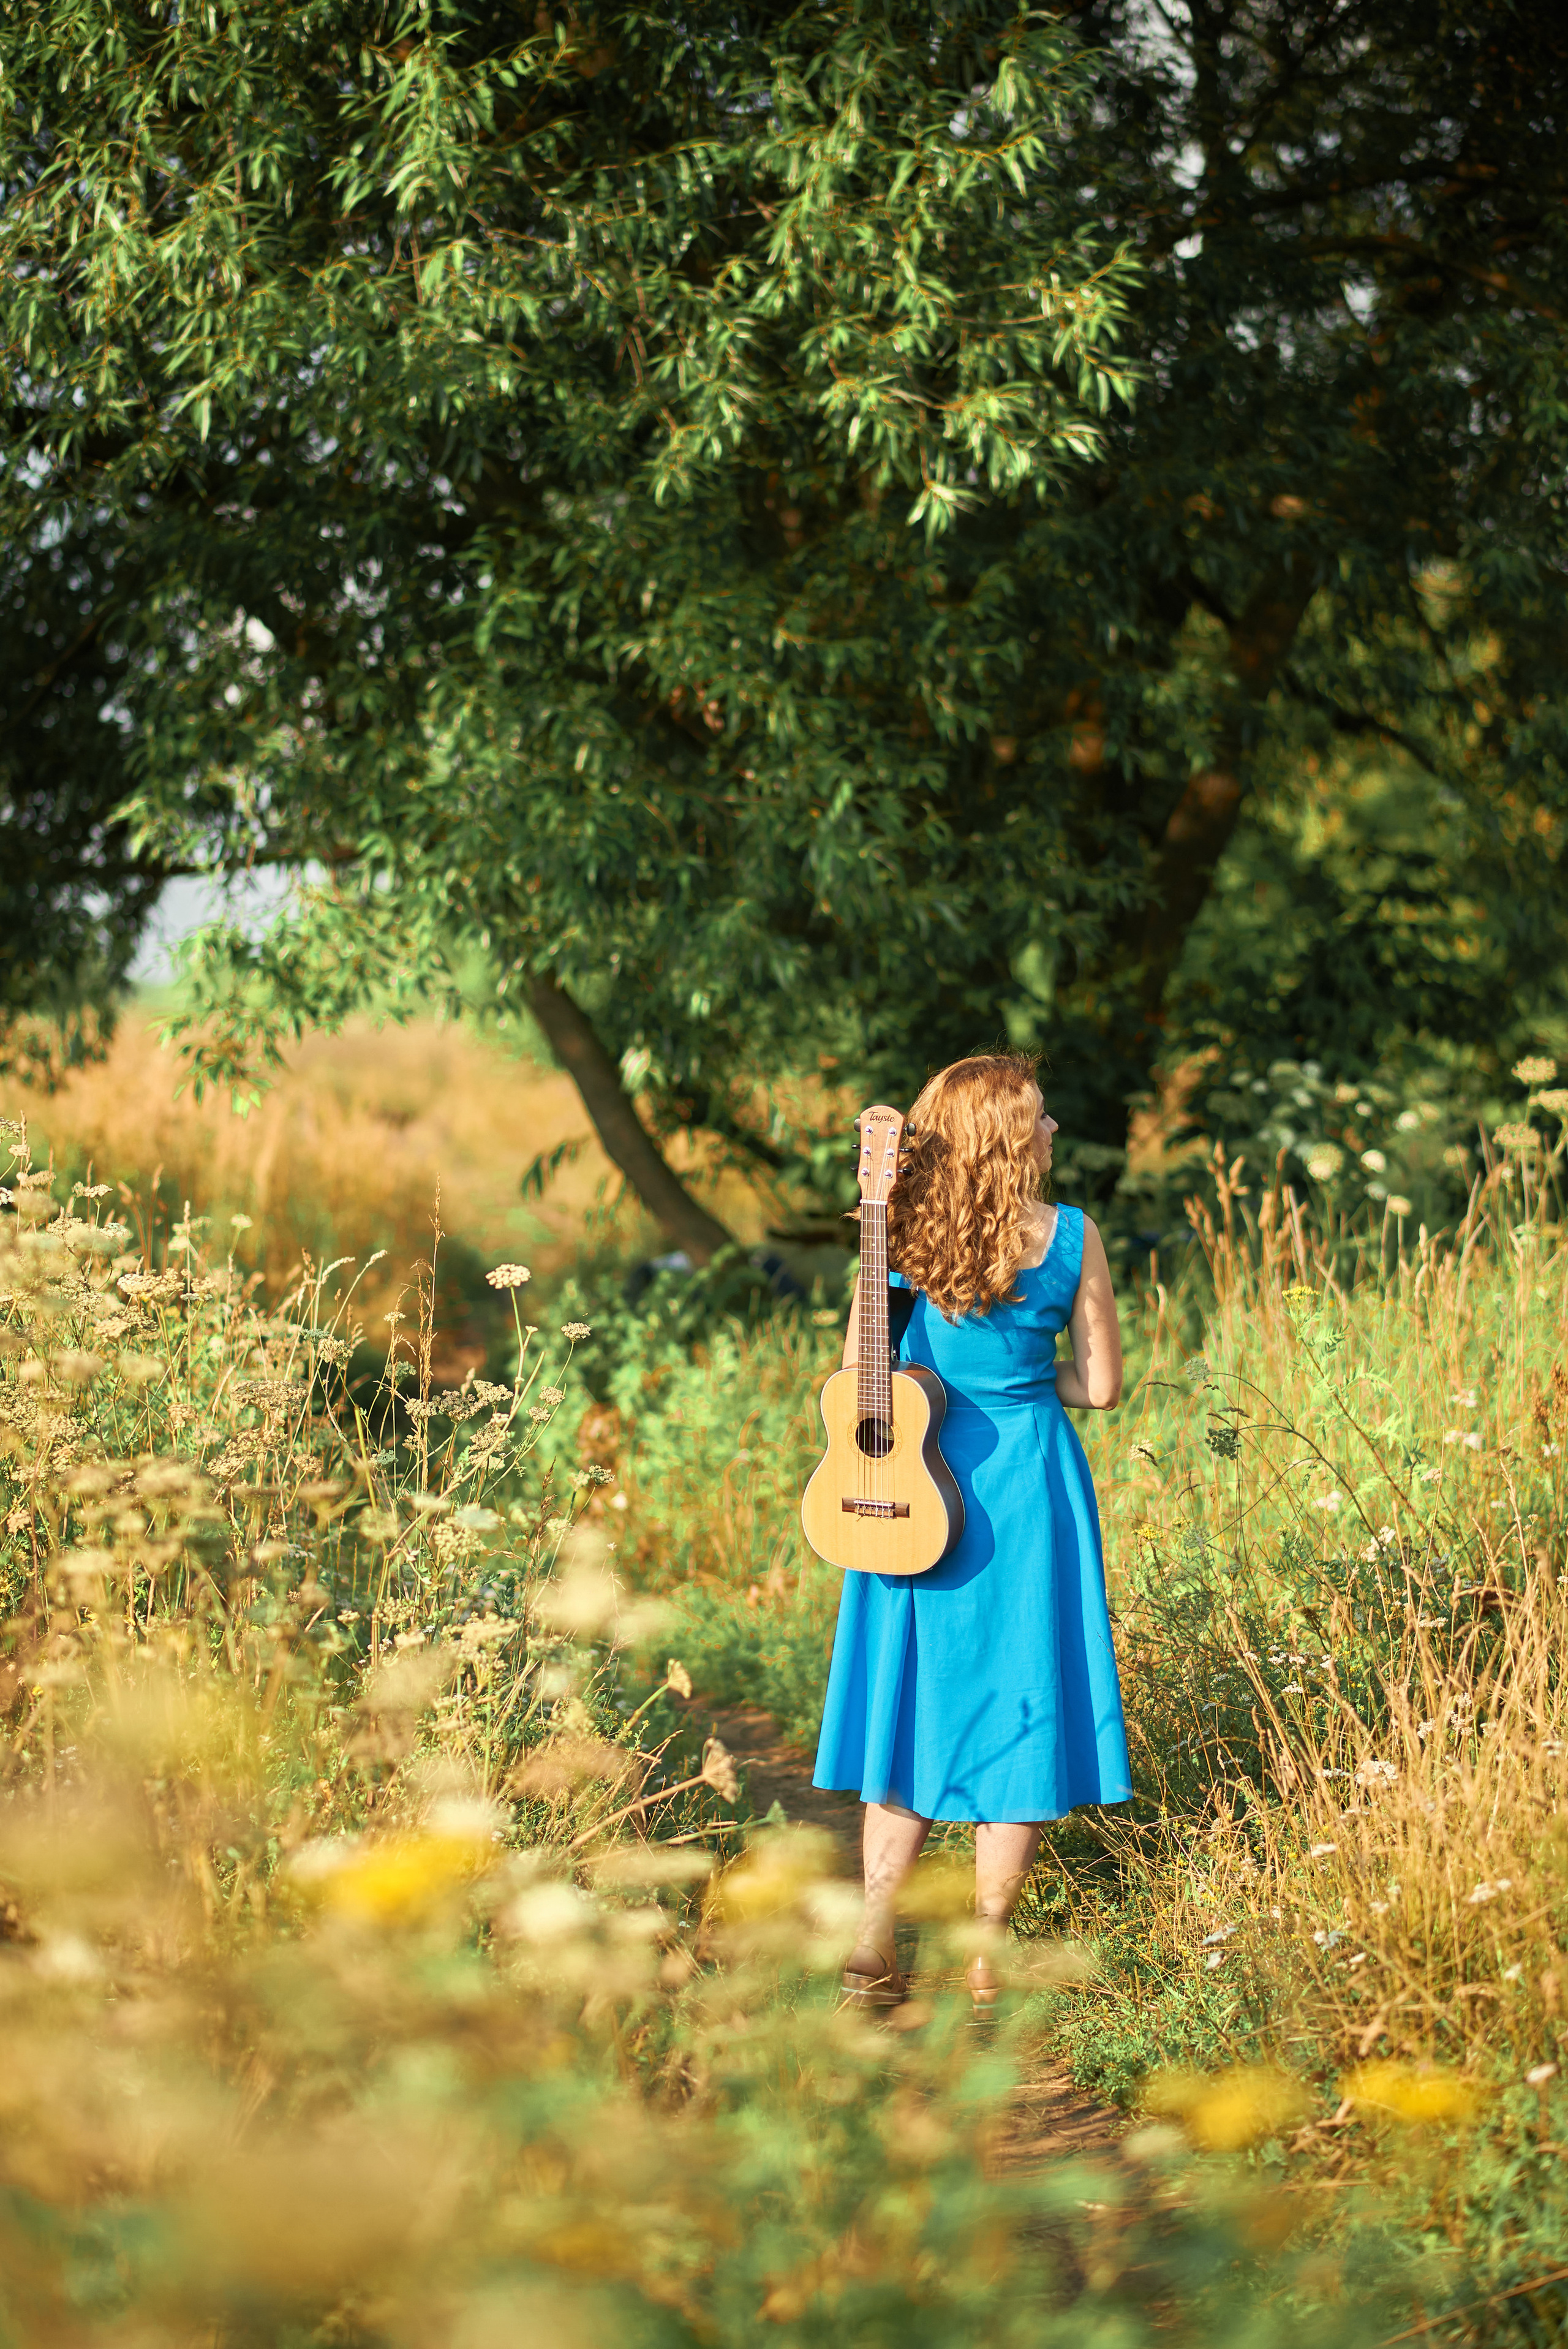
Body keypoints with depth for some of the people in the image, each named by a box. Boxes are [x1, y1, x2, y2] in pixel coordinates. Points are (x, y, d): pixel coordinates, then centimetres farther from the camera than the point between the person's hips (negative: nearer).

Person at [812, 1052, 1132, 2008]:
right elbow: (1102, 1387, -3)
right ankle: (984, 1962, 7)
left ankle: (875, 1949, 8)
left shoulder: (901, 1230, -3)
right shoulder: (1072, 1238, -9)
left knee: (915, 1694, 12)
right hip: (1025, 1485, -3)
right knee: (1019, 1707, 6)